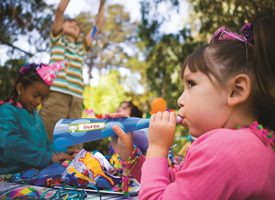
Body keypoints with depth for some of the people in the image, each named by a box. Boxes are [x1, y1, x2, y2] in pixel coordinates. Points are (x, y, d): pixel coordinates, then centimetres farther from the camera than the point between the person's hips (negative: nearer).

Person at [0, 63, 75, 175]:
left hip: (38, 175, 8)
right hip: (13, 176, -8)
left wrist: (62, 152, 6)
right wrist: (49, 158, -25)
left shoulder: (35, 116, 22)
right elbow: (11, 144, -23)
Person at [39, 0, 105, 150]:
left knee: (75, 146, -3)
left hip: (76, 100, 4)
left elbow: (98, 26, 28)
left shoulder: (81, 47, 30)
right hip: (56, 94, -4)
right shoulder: (57, 39, 20)